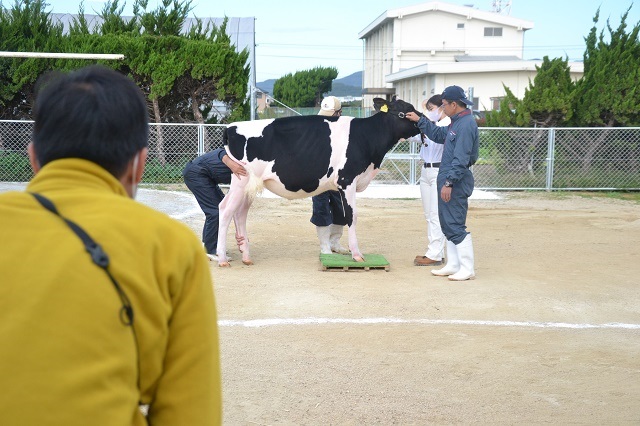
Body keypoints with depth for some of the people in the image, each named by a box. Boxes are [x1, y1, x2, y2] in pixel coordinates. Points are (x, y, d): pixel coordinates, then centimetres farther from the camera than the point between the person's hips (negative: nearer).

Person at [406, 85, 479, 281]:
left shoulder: (466, 124, -17)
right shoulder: (457, 123, 14)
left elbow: (461, 159, -23)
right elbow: (438, 135, 31)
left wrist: (449, 182, -24)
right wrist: (420, 120, 29)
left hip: (456, 183, -10)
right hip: (448, 179, 10)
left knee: (455, 226, -7)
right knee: (448, 224, 14)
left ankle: (468, 269, -2)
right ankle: (453, 265, 22)